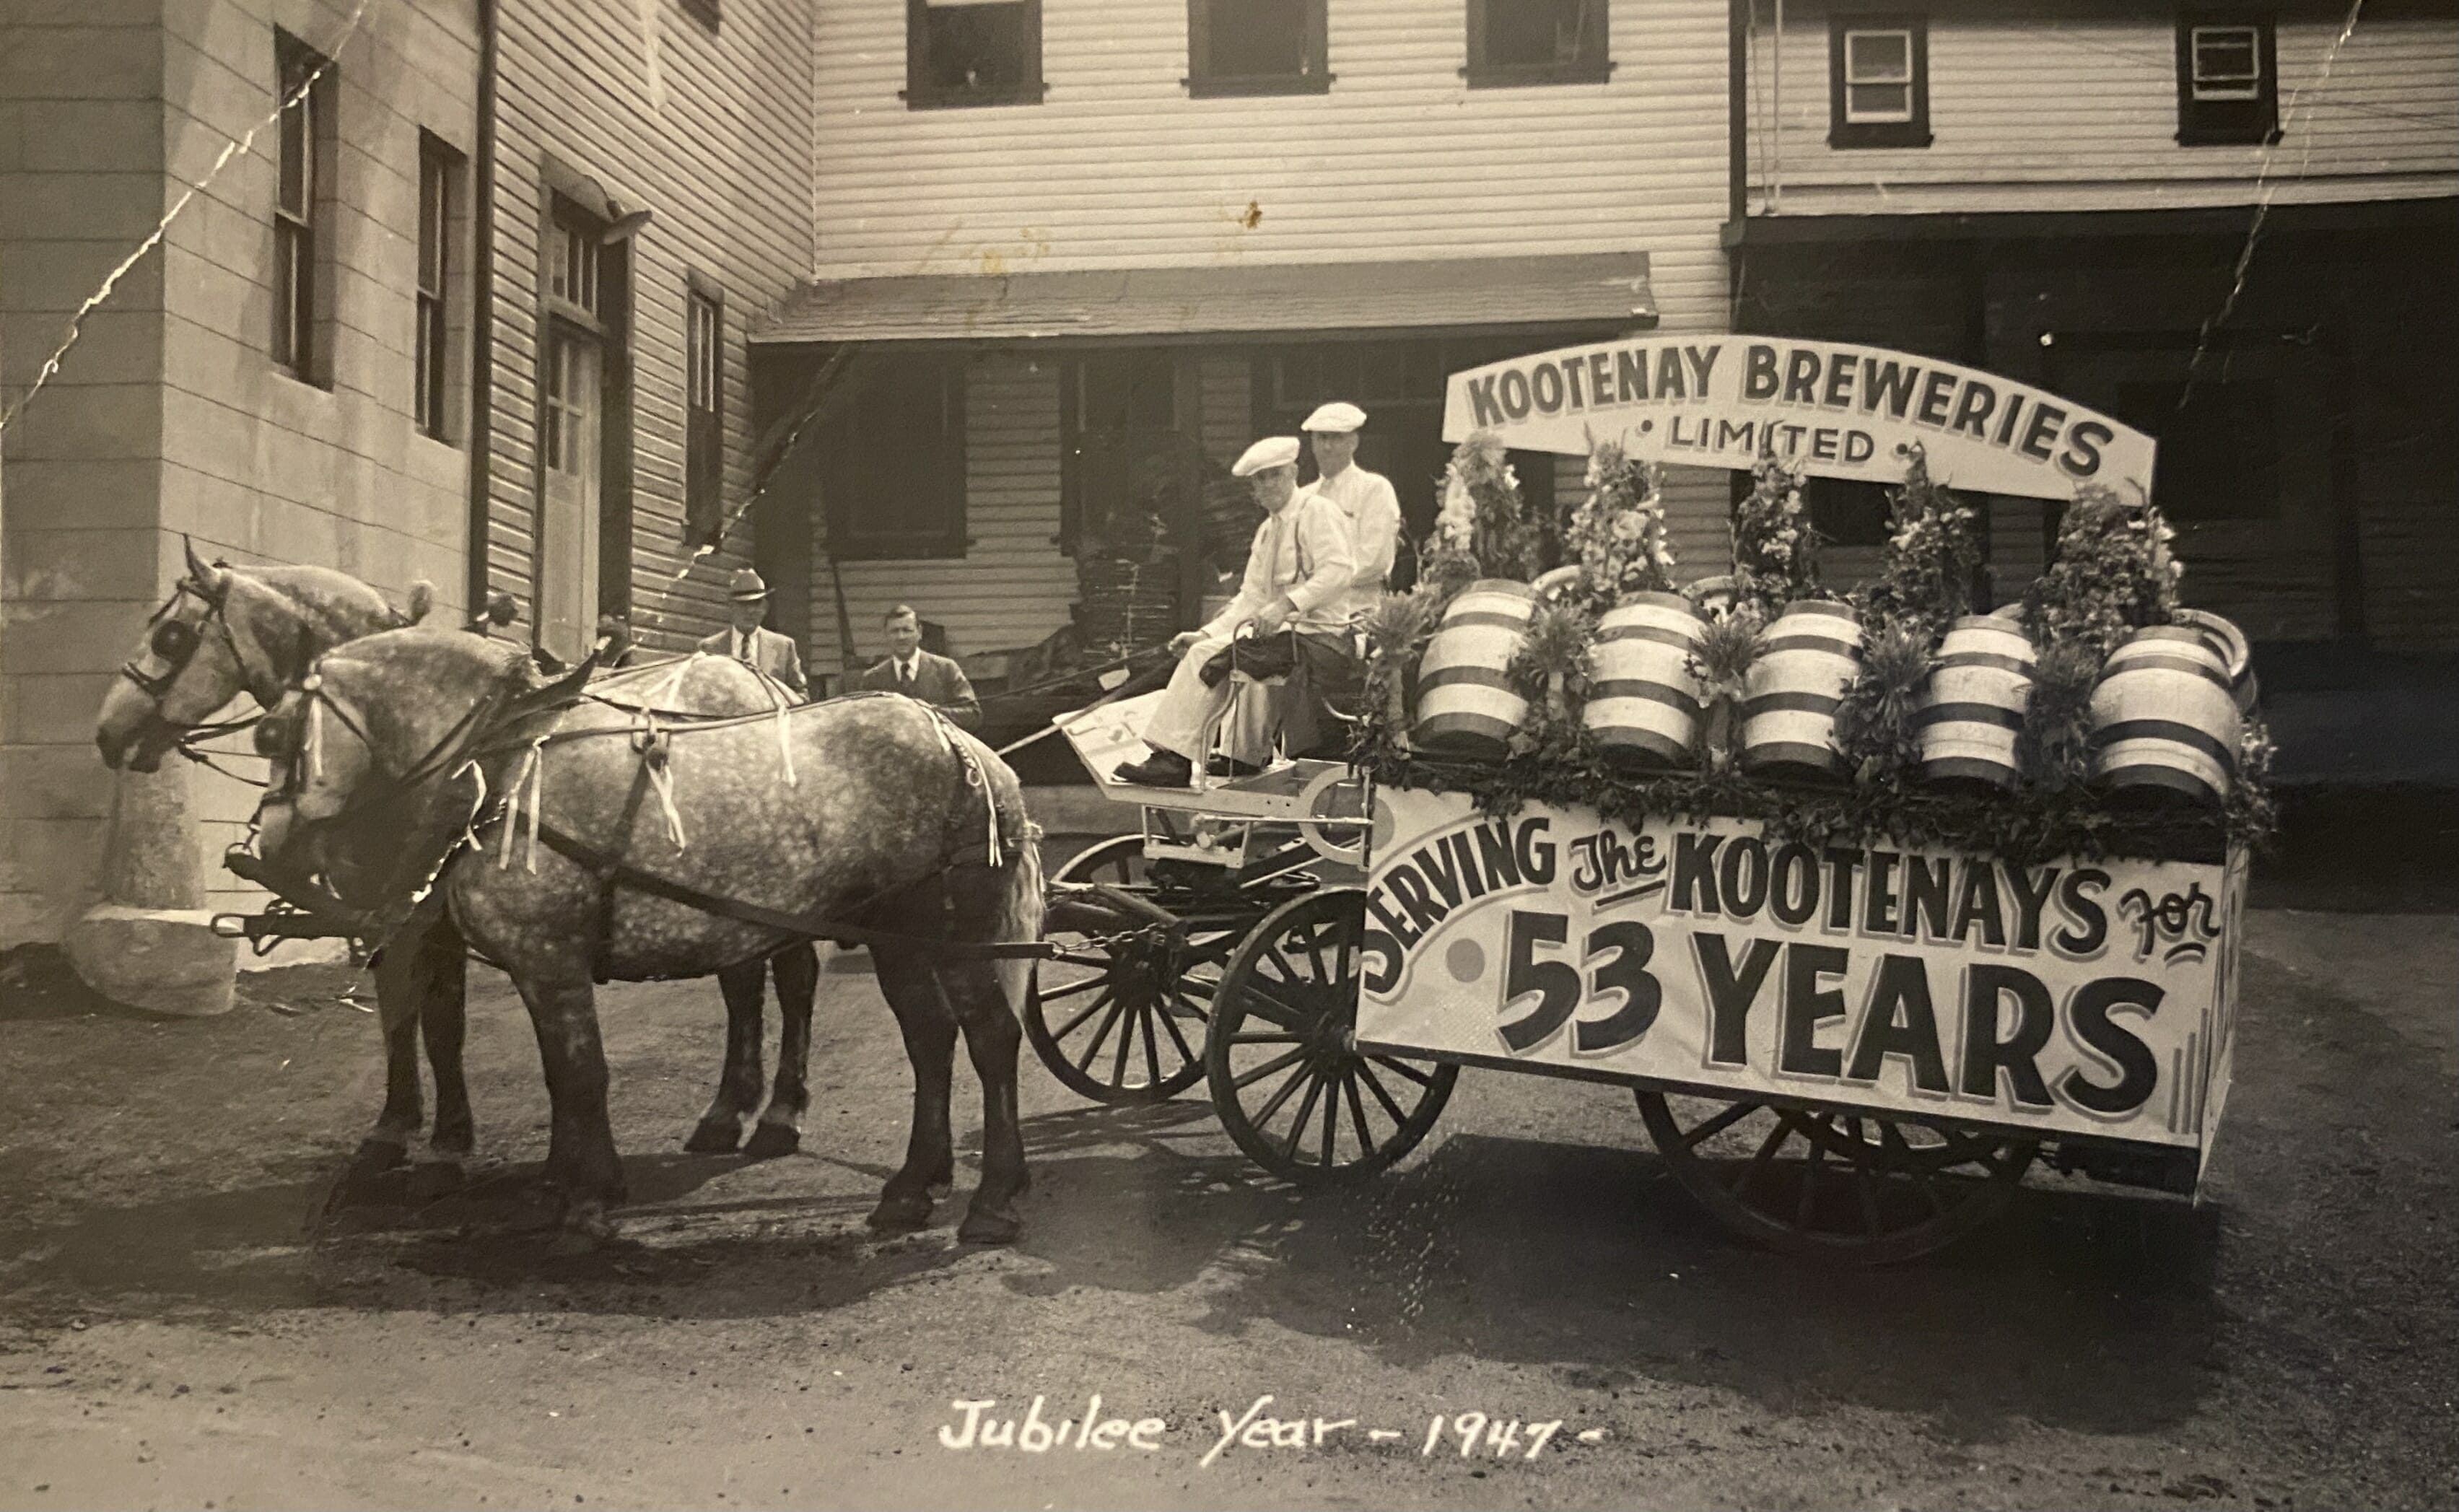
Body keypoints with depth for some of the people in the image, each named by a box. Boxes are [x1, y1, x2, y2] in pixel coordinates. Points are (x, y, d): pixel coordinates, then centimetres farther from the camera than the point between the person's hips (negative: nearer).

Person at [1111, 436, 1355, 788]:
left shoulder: (1317, 511, -5)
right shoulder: (1267, 530, 21)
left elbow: (1340, 570, -19)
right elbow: (1251, 598, 17)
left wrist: (1287, 604, -27)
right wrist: (1206, 633, 3)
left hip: (1314, 628, -9)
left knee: (1210, 655, -20)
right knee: (1201, 650, -2)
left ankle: (1175, 760, -19)